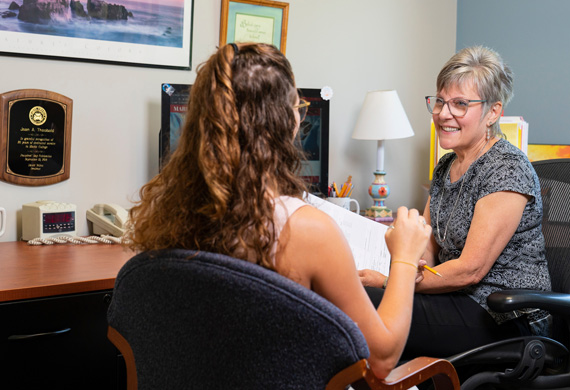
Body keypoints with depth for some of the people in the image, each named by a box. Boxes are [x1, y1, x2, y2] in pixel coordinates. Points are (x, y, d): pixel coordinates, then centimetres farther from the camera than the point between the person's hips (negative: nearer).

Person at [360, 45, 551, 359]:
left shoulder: (507, 169, -15)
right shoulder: (446, 166, 13)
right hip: (459, 300, 8)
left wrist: (389, 282, -14)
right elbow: (425, 252, 13)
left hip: (508, 321, -8)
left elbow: (470, 270, -19)